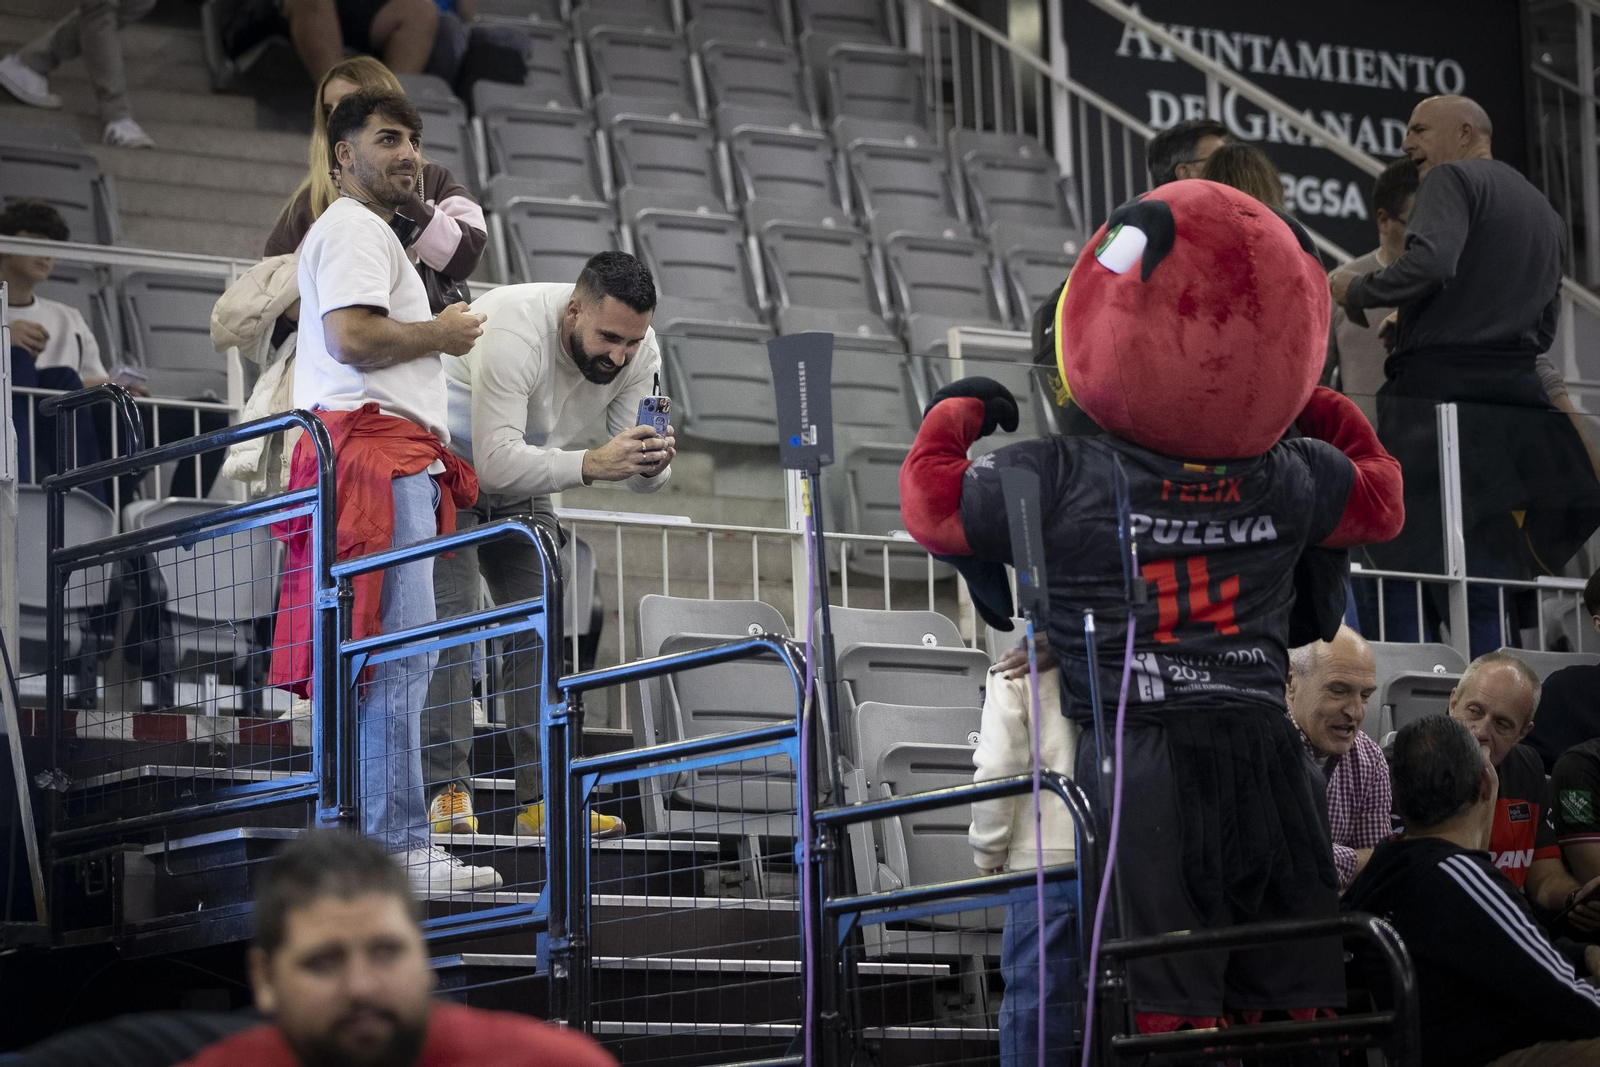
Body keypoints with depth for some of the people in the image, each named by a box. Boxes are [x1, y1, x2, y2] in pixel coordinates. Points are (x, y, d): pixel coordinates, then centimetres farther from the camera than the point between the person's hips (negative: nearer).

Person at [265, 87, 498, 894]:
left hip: (397, 463, 11)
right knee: (400, 655, -16)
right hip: (378, 454, -11)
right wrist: (442, 334, -5)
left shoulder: (371, 235, 30)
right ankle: (396, 848, -20)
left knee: (380, 663, 7)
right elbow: (350, 336, -18)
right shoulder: (353, 229, -5)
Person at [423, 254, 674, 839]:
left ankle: (545, 798, -3)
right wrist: (592, 464, -53)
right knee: (448, 617, -18)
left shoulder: (637, 349, -16)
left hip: (519, 487, 6)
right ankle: (447, 791, -20)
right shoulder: (513, 331, -36)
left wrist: (652, 463, -40)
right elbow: (496, 462, -42)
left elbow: (639, 473, -15)